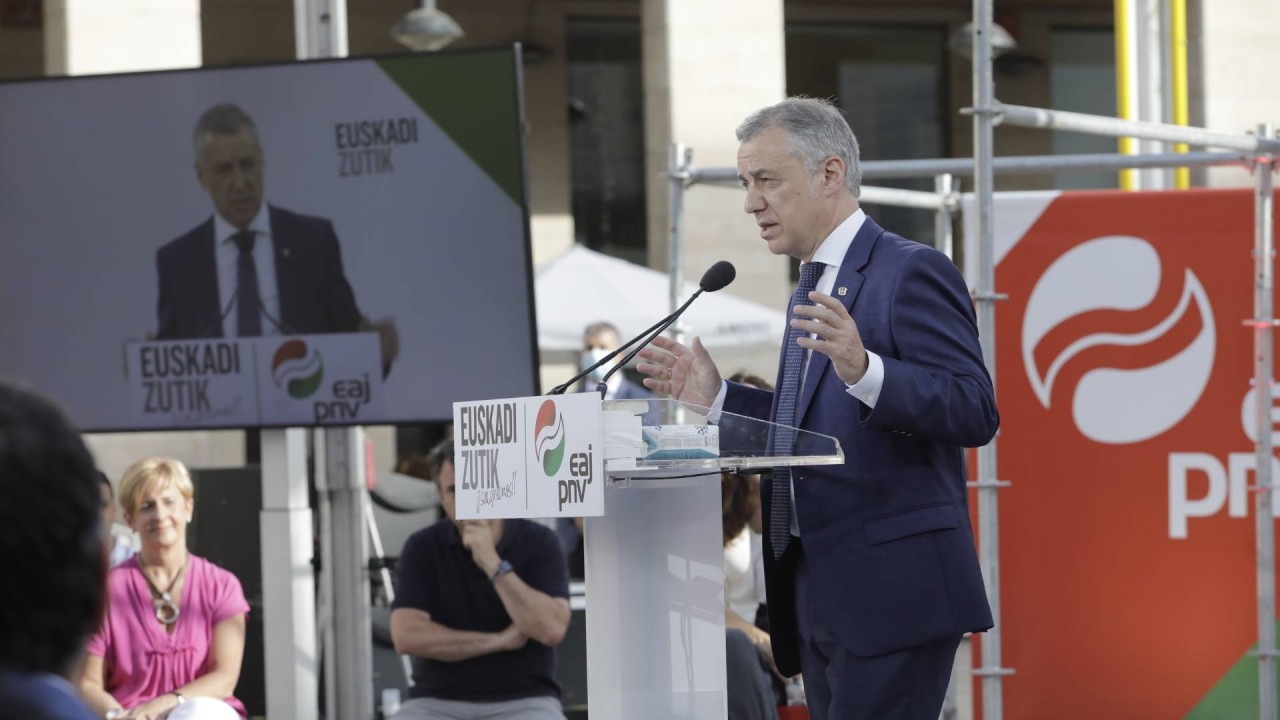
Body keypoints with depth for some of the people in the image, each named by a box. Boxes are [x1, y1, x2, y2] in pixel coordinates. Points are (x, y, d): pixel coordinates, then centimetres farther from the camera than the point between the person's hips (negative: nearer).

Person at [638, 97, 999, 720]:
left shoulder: (911, 272, -9)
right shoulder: (812, 289, 20)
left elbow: (975, 412, -17)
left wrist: (863, 369, -30)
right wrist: (718, 398, 16)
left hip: (891, 593, -9)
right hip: (823, 597, 9)